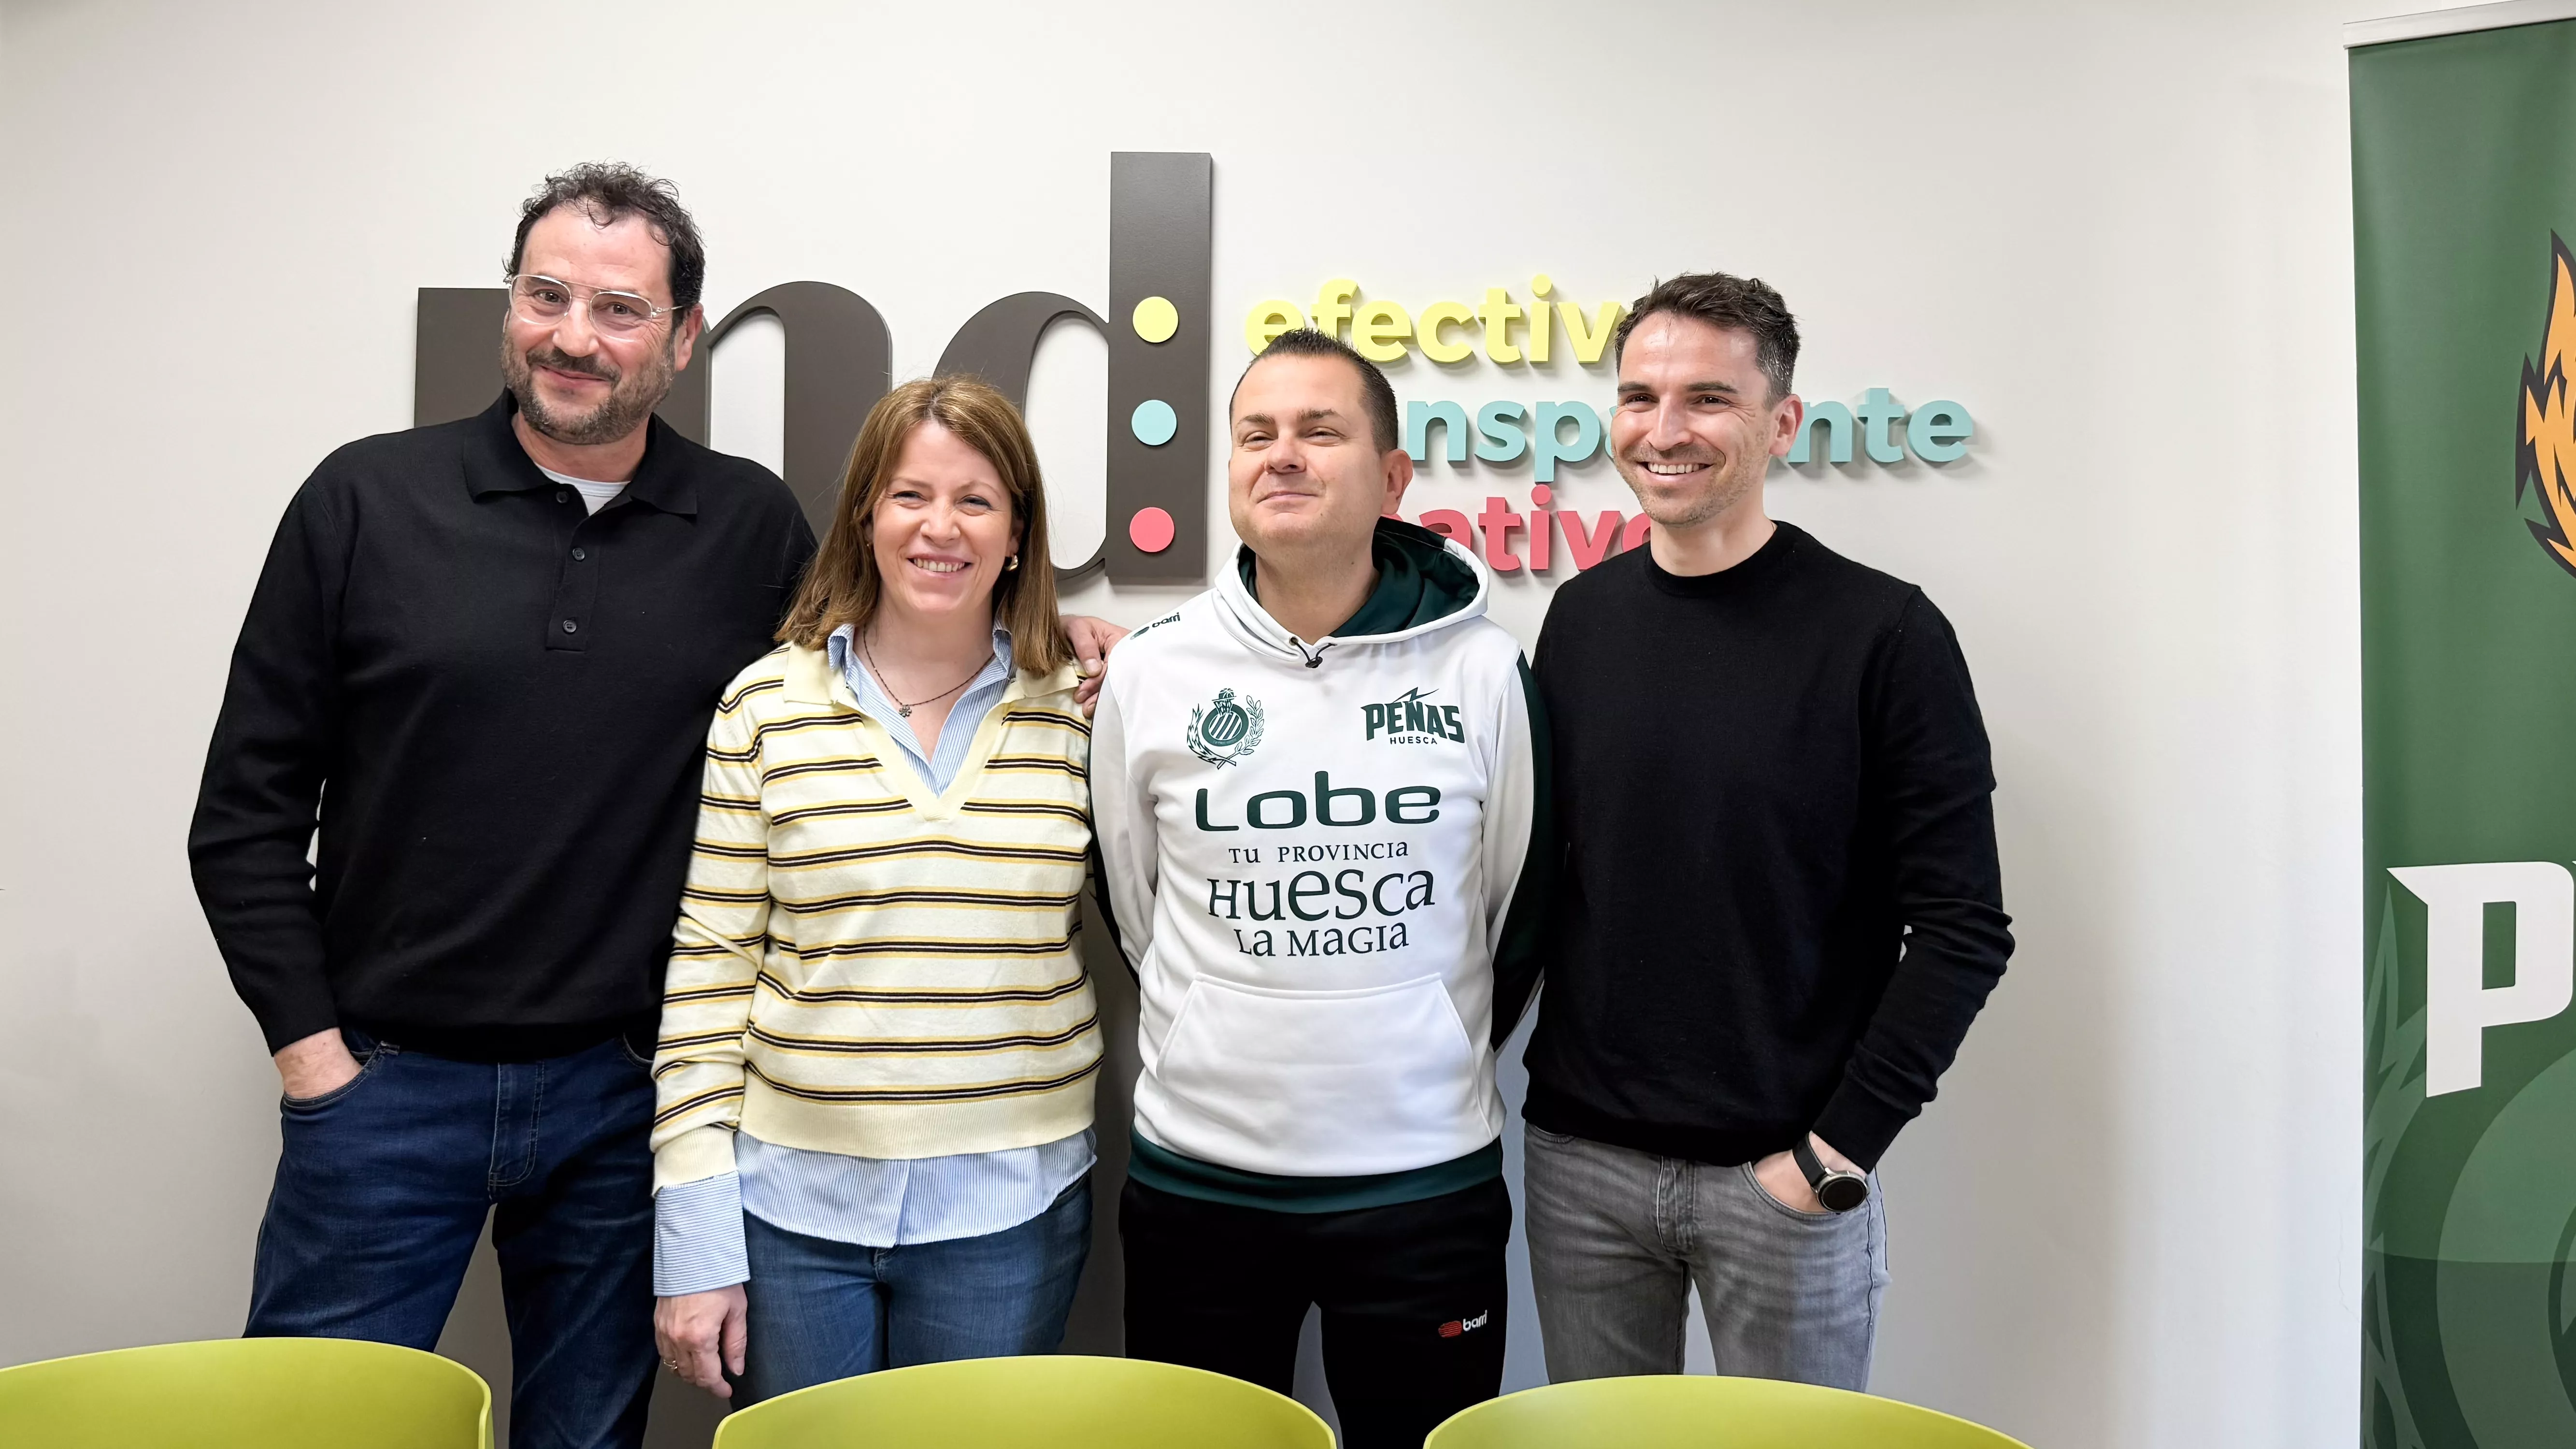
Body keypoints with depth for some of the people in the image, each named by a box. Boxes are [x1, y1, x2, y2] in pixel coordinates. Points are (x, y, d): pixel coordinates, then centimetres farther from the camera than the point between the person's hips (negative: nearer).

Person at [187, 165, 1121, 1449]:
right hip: (383, 1079, 0)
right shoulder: (367, 499, -1)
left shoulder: (756, 528, 1)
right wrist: (310, 1043, -4)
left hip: (624, 1096, 1)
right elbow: (247, 809, 2)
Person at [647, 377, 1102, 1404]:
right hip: (793, 1206, 0)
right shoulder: (767, 705, -2)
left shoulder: (1081, 710, 1)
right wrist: (695, 1242, -4)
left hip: (1009, 1214, 1)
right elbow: (708, 966, -2)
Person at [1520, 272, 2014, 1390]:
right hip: (1581, 1163, 4)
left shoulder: (1883, 634, -9)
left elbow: (1962, 929, -10)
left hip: (1785, 1178, -3)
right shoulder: (1583, 617, 3)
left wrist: (1838, 1147, -12)